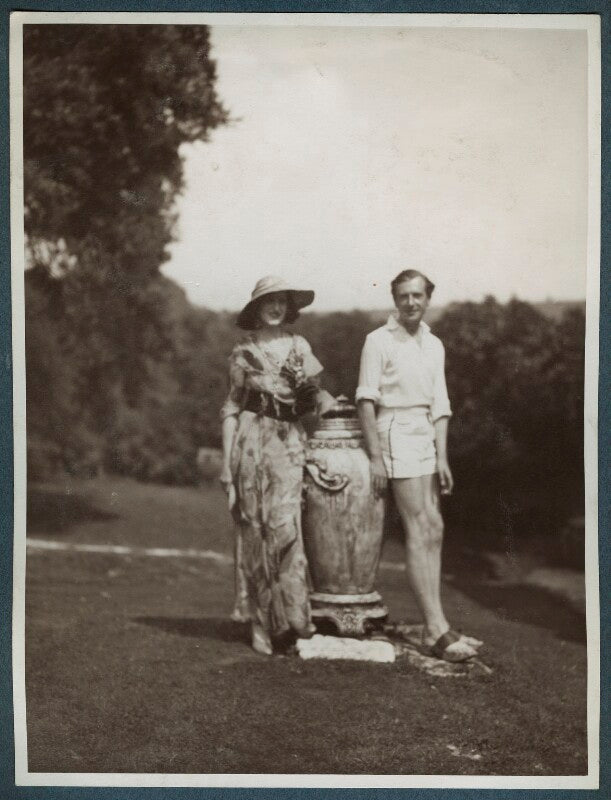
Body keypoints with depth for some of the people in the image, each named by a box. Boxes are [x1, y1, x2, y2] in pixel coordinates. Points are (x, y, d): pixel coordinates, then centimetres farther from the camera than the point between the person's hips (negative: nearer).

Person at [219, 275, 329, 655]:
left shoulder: (300, 347, 11)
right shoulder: (243, 353, 7)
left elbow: (312, 396, 21)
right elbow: (232, 407, 6)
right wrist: (227, 461, 1)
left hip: (290, 443, 1)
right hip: (252, 443, -1)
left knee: (284, 524, -13)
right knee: (255, 529, -1)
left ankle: (293, 613, -5)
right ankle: (261, 623, 7)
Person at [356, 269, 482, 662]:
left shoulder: (434, 345, 11)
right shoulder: (379, 341, -6)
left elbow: (439, 407, 9)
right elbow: (366, 400, -8)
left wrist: (442, 458, 2)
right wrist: (375, 456, -13)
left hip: (427, 438, 7)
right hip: (396, 434, -7)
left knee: (433, 529, 4)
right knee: (419, 530, -9)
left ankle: (435, 627, 9)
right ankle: (437, 629, -8)